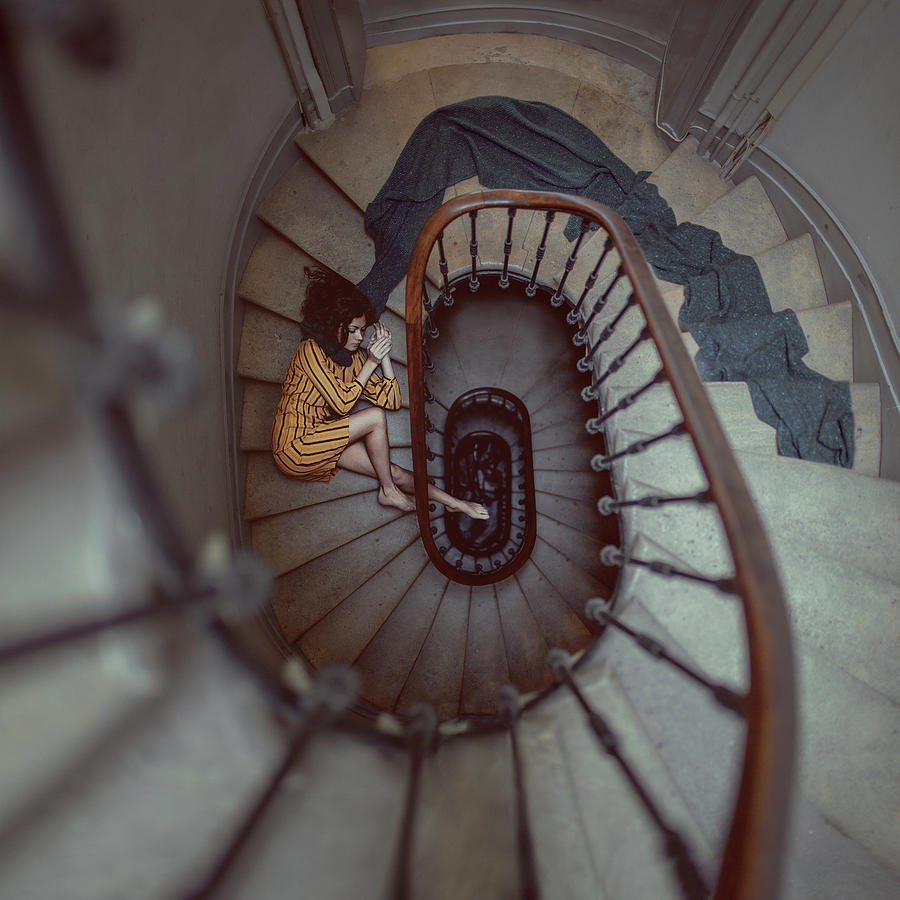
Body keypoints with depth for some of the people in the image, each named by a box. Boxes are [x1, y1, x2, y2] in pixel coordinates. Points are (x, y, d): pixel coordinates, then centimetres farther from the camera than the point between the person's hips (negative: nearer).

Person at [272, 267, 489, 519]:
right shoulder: (311, 350, -16)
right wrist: (371, 363, -18)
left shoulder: (354, 357, 6)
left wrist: (384, 355, -5)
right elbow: (342, 404, -21)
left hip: (320, 438, 7)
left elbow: (391, 400, 2)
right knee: (375, 417, -22)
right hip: (294, 445, -7)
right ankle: (388, 492, -6)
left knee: (394, 471, -4)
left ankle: (455, 503, 7)